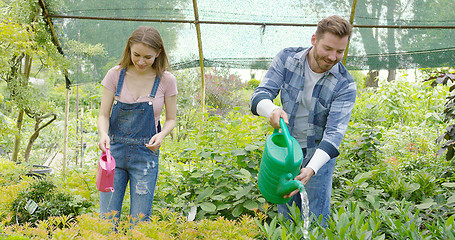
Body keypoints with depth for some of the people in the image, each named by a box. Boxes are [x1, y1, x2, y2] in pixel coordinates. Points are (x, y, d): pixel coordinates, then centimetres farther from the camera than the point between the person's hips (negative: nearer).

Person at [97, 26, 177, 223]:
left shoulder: (166, 81, -4)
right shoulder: (116, 75, -3)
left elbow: (171, 119, 6)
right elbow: (103, 115, -1)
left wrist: (161, 135, -16)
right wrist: (103, 135, -22)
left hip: (146, 154, -1)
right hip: (115, 150, 1)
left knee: (140, 221, 0)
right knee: (107, 218, 1)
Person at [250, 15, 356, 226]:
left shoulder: (345, 85, -19)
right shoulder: (287, 58, -13)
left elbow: (334, 132, -26)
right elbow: (259, 96, -18)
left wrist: (311, 169, -41)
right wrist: (272, 110, -44)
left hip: (318, 153, -2)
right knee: (286, 218, 13)